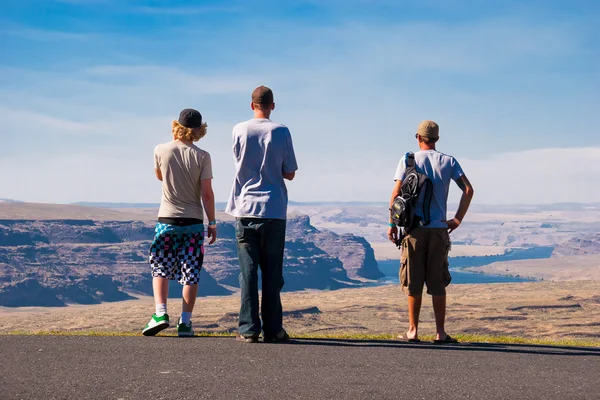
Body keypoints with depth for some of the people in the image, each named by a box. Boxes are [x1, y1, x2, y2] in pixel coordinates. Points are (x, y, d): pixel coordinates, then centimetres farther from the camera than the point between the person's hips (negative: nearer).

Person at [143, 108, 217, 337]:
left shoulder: (161, 151, -4)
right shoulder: (202, 156, -7)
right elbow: (207, 194, -8)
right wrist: (212, 223, 1)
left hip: (167, 219, 0)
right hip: (194, 222, 0)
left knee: (161, 269, 11)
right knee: (190, 274, 5)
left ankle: (160, 312, -7)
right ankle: (185, 322, 3)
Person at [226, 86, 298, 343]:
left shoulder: (239, 131, 2)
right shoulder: (281, 132, -2)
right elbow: (290, 174, 2)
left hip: (245, 209, 1)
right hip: (273, 211, -1)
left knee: (248, 271, 3)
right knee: (272, 273, 5)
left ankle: (248, 329, 1)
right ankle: (273, 329, 5)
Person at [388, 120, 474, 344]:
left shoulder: (408, 160, 2)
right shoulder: (448, 162, 7)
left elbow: (396, 193, -5)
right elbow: (468, 190, -2)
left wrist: (392, 224, 0)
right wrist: (457, 219, 3)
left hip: (414, 227, -1)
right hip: (439, 229, 1)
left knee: (413, 282, 5)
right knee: (437, 283, 6)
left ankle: (413, 331, 7)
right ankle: (440, 333, 5)